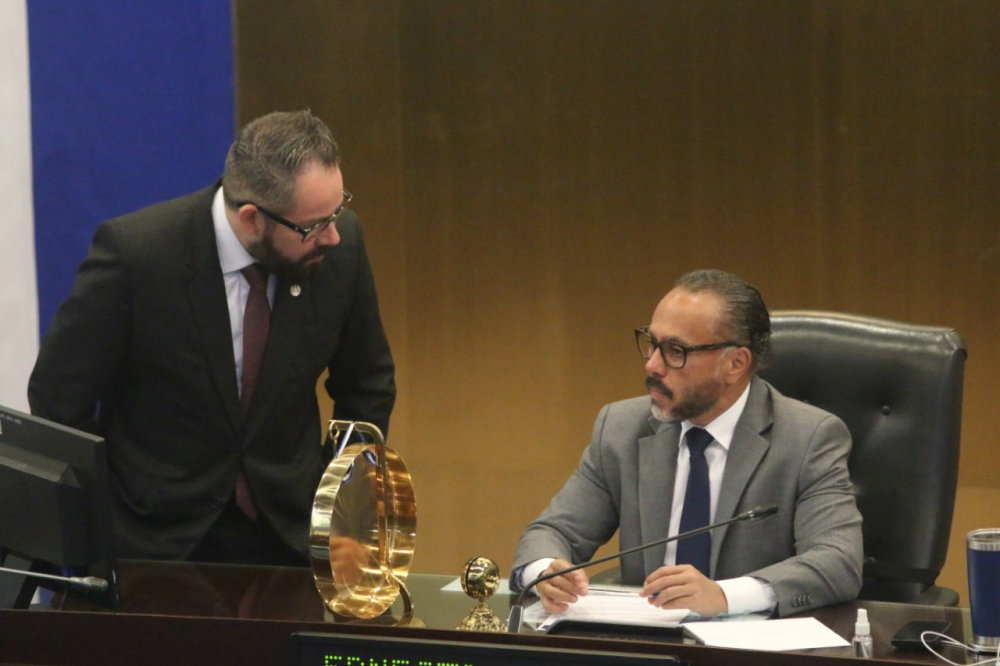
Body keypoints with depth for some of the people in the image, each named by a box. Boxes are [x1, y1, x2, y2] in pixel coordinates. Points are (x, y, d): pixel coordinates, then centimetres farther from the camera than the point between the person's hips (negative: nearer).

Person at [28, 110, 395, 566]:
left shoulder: (342, 244, -8)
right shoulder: (134, 251, -18)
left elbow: (367, 388, 9)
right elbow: (58, 396, -7)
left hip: (287, 530, 3)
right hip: (154, 537, -3)